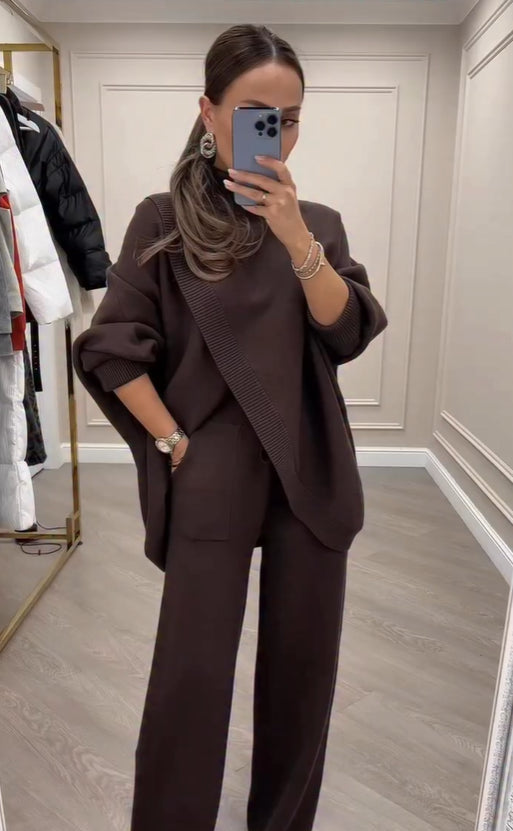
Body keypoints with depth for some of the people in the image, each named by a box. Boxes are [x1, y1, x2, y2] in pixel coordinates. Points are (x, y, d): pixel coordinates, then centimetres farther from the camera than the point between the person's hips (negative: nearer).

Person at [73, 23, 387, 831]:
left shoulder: (319, 221, 8)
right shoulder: (164, 220, -1)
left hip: (312, 471, 4)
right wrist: (172, 442, -8)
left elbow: (348, 334, -5)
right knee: (192, 670, 4)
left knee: (303, 661, 15)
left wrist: (296, 238, -18)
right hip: (210, 476, -3)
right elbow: (110, 350, -5)